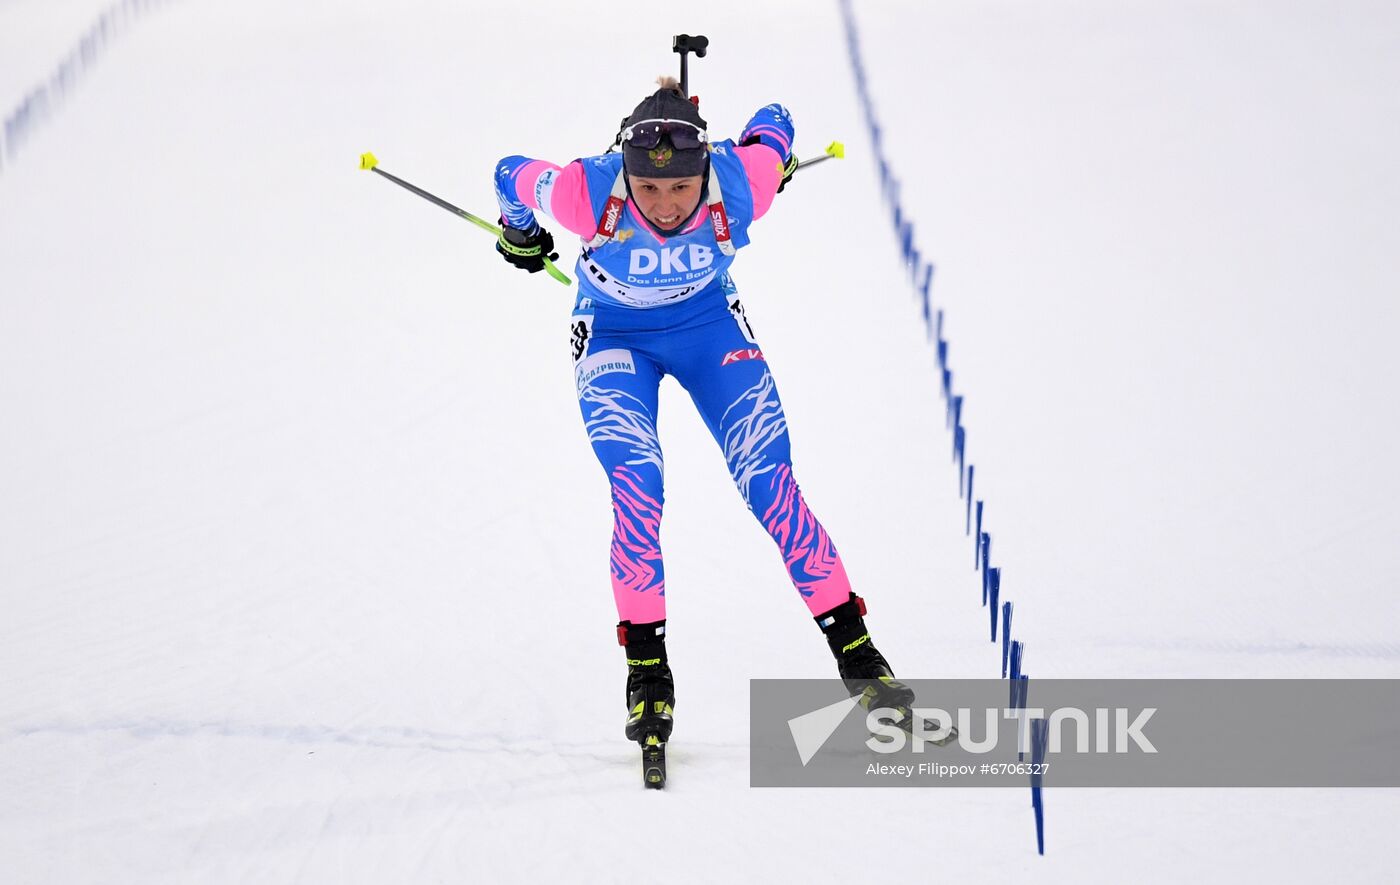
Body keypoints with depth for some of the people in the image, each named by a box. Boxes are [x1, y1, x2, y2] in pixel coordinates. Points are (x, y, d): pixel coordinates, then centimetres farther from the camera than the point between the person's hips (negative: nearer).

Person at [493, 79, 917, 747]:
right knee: (635, 491, -19)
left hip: (709, 324, 1)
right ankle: (648, 675, -6)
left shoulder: (742, 183, -32)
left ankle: (854, 652, 1)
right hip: (614, 335, -1)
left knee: (771, 485, -9)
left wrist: (776, 161, 12)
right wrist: (520, 235, 7)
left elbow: (773, 122, -9)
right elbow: (511, 175, -13)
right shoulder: (587, 193, -34)